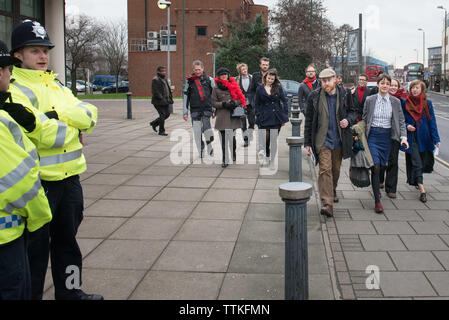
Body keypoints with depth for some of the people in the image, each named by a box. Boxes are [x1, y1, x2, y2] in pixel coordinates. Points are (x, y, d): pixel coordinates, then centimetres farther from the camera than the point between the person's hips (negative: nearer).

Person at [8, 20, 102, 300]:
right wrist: (74, 128, -13)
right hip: (39, 182, -7)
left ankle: (69, 292, 37)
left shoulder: (57, 85, 12)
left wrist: (59, 114, -16)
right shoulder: (15, 91, -12)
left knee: (67, 240, 20)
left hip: (69, 178, 8)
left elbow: (90, 116, 0)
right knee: (36, 247, 5)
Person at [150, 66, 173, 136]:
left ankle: (154, 123, 27)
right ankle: (161, 131, 5)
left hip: (165, 101, 9)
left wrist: (170, 98, 9)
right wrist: (162, 99, -22)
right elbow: (155, 92, -19)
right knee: (162, 115, -7)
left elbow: (168, 90, 21)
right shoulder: (155, 80, -12)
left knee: (167, 114, 11)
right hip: (158, 101, -9)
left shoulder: (164, 79, 17)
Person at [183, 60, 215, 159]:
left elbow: (214, 95, 9)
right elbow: (186, 96, 10)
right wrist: (185, 112, 7)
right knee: (197, 131, 1)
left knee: (206, 127, -17)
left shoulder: (209, 79, 5)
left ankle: (209, 145, 11)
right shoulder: (189, 81, 7)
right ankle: (201, 153, 13)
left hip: (207, 108, -2)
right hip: (195, 109, 2)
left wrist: (214, 110, 5)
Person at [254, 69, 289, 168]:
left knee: (274, 140, 6)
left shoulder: (278, 88, 4)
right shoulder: (260, 88, 3)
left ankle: (272, 162, 14)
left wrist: (284, 117, -1)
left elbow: (284, 101, 5)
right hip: (264, 118, -1)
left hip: (276, 119, 1)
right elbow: (256, 104, 5)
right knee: (264, 138, -11)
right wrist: (258, 117, -4)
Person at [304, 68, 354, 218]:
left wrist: (348, 120, -9)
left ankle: (332, 192, 44)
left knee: (336, 169, 16)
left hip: (339, 139, 3)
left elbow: (353, 111, 15)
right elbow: (309, 120, 2)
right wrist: (307, 142, 1)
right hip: (322, 139, -2)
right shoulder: (314, 96, -3)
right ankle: (327, 203, -18)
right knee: (325, 169, -14)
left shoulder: (344, 95, -1)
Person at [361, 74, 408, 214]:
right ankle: (377, 201, -10)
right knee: (375, 166, -13)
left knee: (382, 165, 9)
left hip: (387, 136, 2)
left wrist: (403, 137, -8)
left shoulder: (395, 102, 4)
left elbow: (401, 121, 5)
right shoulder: (370, 100, 1)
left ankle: (377, 185, 41)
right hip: (373, 135, -2)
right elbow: (364, 119, 7)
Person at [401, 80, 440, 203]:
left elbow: (432, 121, 0)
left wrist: (436, 139, -6)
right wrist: (407, 126, -13)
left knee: (423, 162, 11)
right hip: (412, 138, -2)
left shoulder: (427, 103, 1)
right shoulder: (405, 104, 0)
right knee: (416, 163, -6)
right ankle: (422, 190, -7)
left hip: (424, 137, 2)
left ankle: (417, 181, 38)